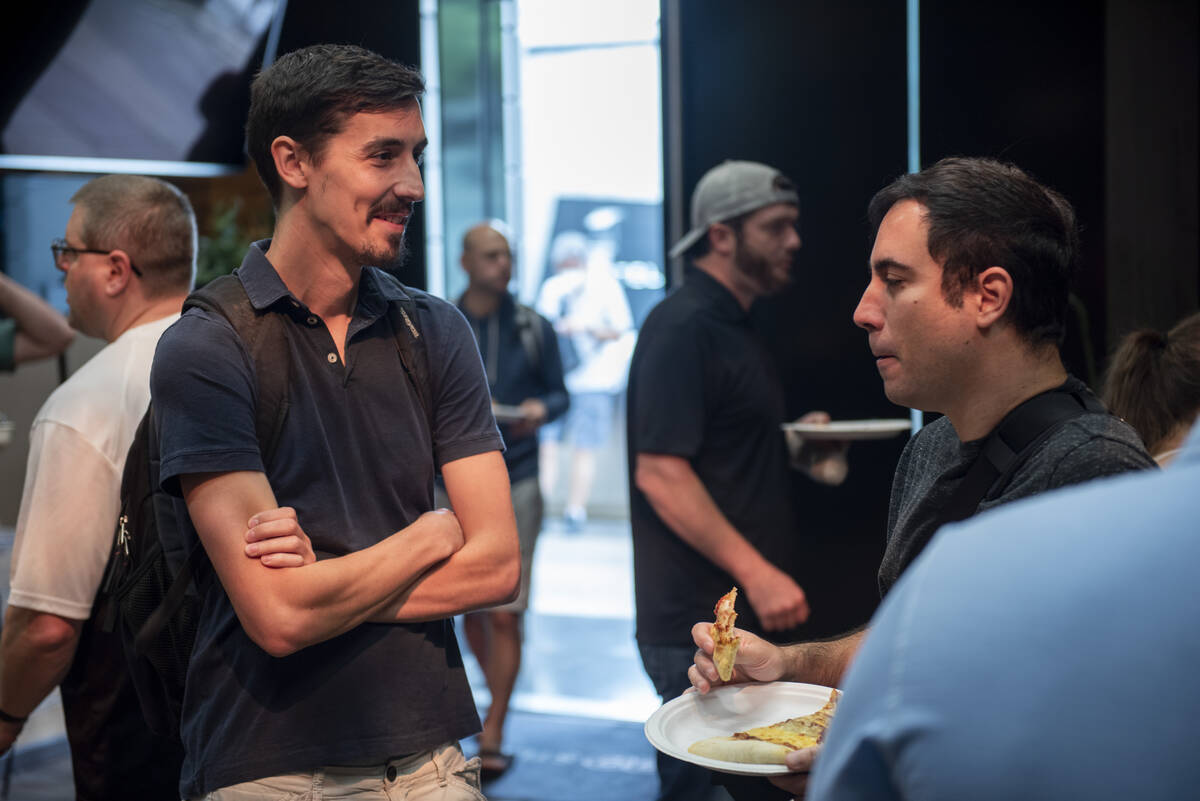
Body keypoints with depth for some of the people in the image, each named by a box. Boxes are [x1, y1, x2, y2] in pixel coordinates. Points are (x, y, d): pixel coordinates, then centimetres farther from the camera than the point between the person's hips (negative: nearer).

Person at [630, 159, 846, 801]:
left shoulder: (733, 327, 17)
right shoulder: (682, 327, -14)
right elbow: (659, 472, -23)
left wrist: (794, 440, 12)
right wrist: (756, 572, -26)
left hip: (751, 614, 10)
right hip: (700, 625, -10)